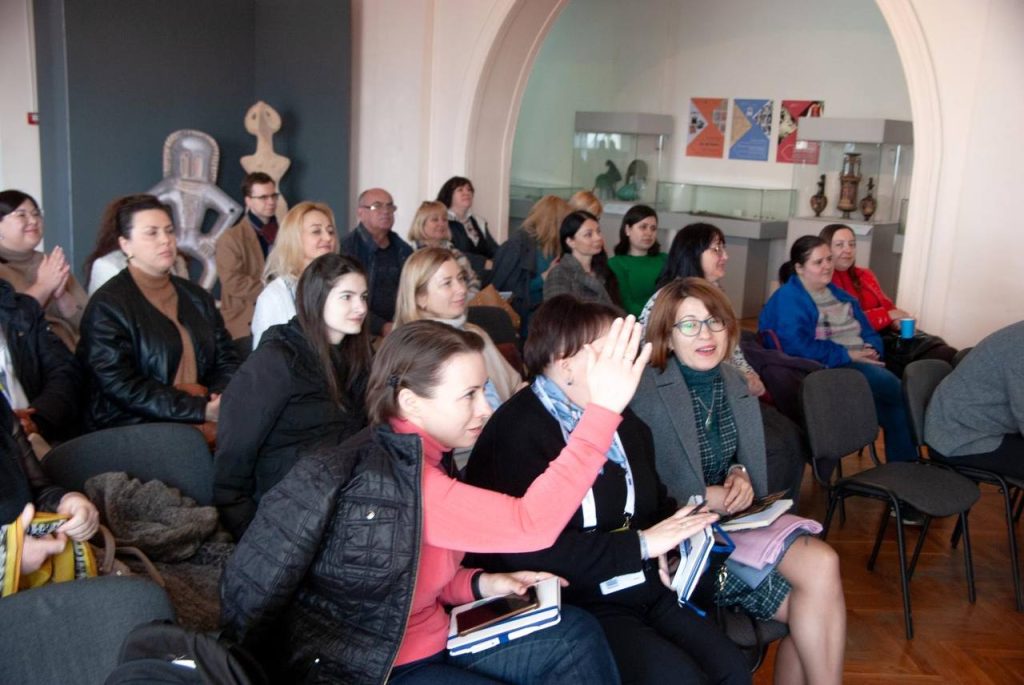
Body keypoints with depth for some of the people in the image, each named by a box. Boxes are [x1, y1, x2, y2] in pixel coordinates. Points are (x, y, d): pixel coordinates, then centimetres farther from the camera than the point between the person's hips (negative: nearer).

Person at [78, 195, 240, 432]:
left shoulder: (197, 296, 16)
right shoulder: (107, 306, -3)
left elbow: (226, 357, 14)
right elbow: (121, 385, -12)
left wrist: (222, 399, -8)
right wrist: (199, 410, -19)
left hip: (205, 420, 6)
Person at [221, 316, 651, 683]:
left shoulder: (417, 458, 0)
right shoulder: (385, 477, -30)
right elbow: (531, 522, -35)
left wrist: (482, 584, -7)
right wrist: (603, 408, -38)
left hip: (429, 637, 8)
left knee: (577, 637, -3)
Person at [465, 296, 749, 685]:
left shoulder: (621, 419, 13)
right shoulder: (517, 432, -17)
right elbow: (532, 552, -27)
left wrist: (678, 533, -2)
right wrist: (641, 544, -21)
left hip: (645, 588, 8)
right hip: (573, 604, -7)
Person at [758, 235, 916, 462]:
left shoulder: (838, 294, 23)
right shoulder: (787, 298, -4)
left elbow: (868, 331, 22)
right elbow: (797, 346, -18)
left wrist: (871, 350, -3)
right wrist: (848, 355, -16)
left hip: (861, 364, 7)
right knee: (893, 387, -28)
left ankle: (904, 465, -19)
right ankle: (905, 463, -16)